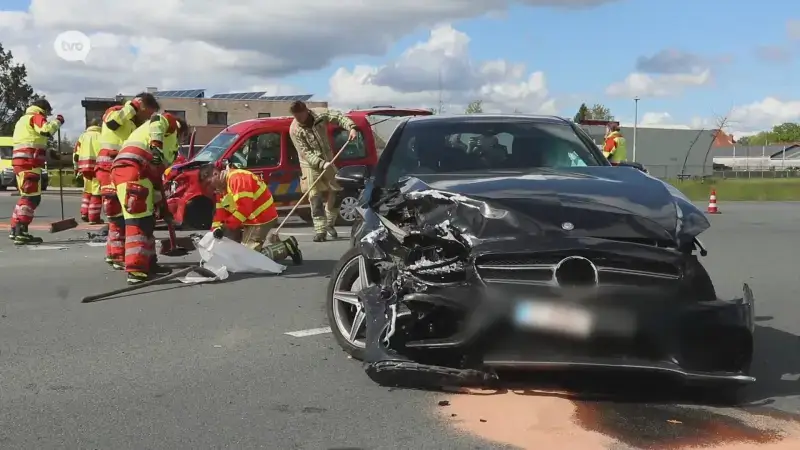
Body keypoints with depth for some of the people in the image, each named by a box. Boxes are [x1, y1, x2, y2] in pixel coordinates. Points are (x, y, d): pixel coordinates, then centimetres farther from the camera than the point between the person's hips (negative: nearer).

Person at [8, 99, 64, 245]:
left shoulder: (23, 119, 29)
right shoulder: (36, 117, -1)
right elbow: (47, 130, -22)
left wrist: (49, 153, 26)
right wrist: (58, 121, -6)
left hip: (20, 162, 10)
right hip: (29, 163, -10)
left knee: (26, 195, 17)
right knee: (32, 197, -13)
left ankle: (15, 230, 17)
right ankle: (21, 232, -21)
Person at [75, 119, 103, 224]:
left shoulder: (83, 136, 16)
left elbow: (76, 153, 13)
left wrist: (77, 168, 17)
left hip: (84, 166, 5)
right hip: (97, 166, -5)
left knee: (87, 190, 21)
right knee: (96, 192, -2)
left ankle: (84, 214, 15)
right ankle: (94, 218, -3)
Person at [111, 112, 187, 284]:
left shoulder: (164, 139, 38)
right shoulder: (169, 122, 18)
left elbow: (155, 178, 35)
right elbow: (156, 121, -8)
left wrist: (162, 207, 34)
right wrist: (156, 147, -22)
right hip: (131, 168, -9)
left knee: (148, 220, 17)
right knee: (138, 220, -15)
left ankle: (148, 264, 25)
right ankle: (135, 271, -21)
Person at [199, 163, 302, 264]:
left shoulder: (237, 178, -21)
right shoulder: (222, 187, 13)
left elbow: (244, 207, -29)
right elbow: (221, 211, 7)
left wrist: (227, 226, -26)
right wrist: (216, 229, -11)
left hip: (261, 218, -11)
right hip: (249, 219, 11)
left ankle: (287, 247, -2)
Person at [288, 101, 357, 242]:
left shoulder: (319, 116, -8)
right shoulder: (294, 130, -16)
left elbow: (338, 117, -4)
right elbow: (305, 152, -20)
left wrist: (352, 128, -23)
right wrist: (321, 163, -31)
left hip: (327, 162, 4)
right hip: (311, 166, -4)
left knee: (335, 194, 9)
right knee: (315, 198, -11)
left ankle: (330, 224, 28)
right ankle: (320, 231, -10)